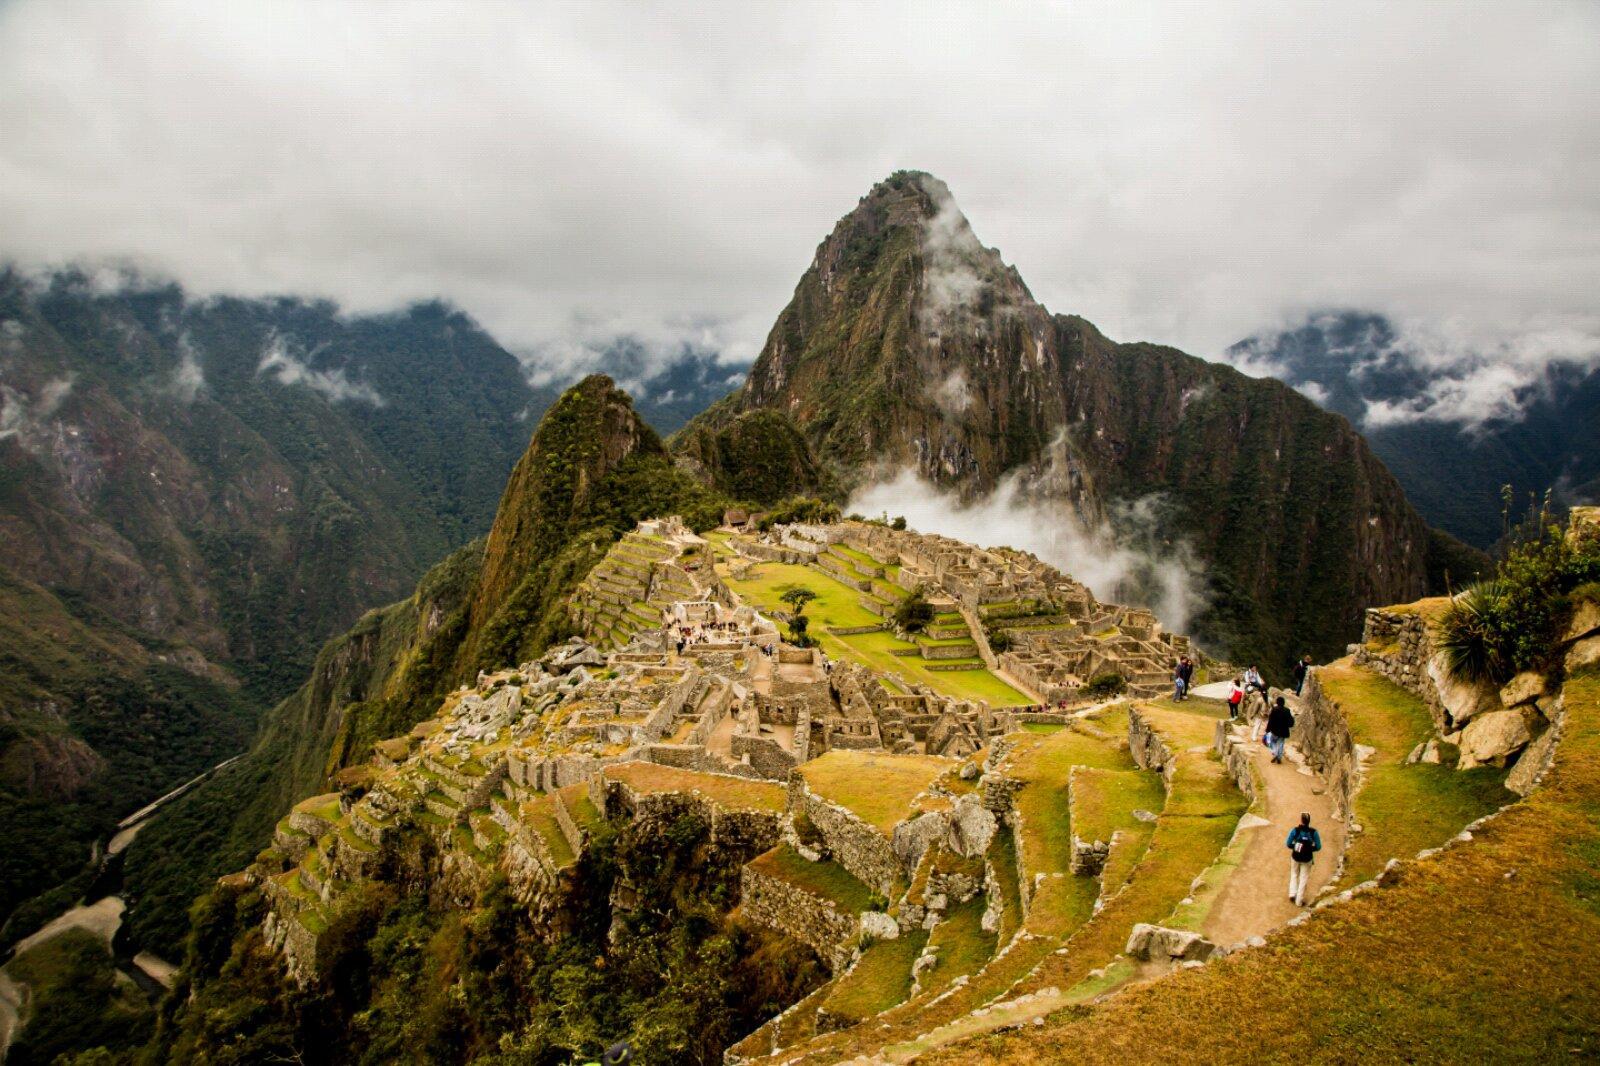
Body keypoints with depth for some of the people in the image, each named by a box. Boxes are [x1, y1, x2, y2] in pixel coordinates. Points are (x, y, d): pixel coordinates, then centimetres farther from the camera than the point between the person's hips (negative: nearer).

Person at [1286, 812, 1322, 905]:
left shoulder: (1295, 830, -16)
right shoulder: (1314, 832, -14)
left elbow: (1288, 844, -12)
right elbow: (1318, 847, -9)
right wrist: (1310, 849, 9)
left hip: (1295, 857, 0)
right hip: (1307, 859, 0)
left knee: (1294, 875, 26)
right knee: (1304, 879, 15)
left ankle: (1293, 893, 15)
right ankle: (1299, 900, 19)